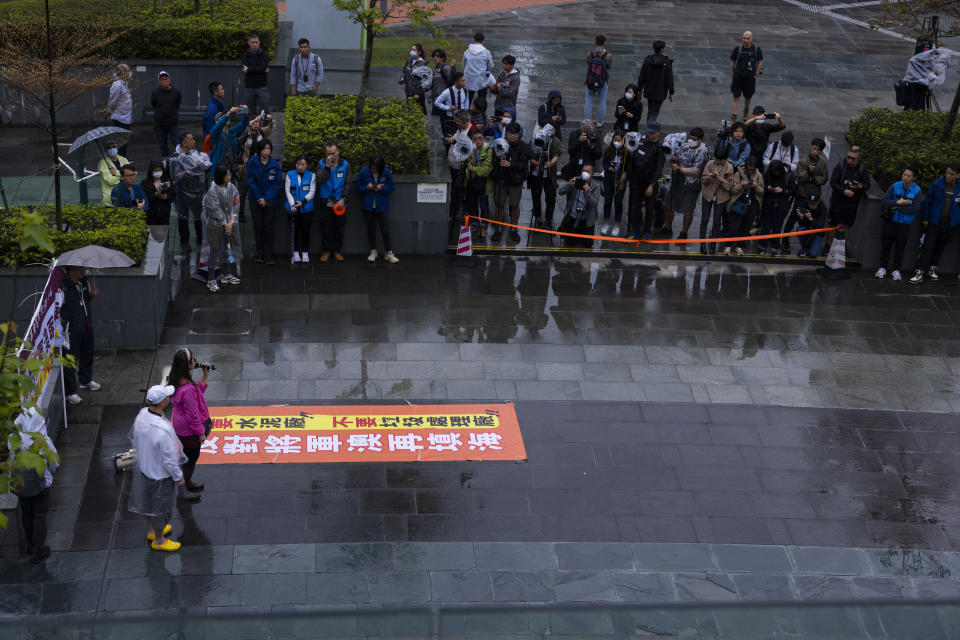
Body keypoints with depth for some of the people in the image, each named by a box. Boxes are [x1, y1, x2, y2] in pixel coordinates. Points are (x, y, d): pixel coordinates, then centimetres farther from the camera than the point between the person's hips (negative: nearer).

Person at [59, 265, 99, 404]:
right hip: (72, 331, -8)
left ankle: (86, 380, 48)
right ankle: (69, 392, 12)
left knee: (87, 355, 25)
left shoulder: (84, 283, 2)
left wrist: (93, 295, -3)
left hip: (87, 328, 8)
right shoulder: (63, 287, -22)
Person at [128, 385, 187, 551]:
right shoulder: (163, 431, -40)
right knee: (161, 507, 17)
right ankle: (158, 541, 38)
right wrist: (179, 477, -11)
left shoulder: (142, 414, -16)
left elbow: (133, 437, 3)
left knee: (148, 501, 29)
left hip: (143, 467, 7)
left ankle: (152, 530, 53)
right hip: (159, 474, -7)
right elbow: (169, 459, -28)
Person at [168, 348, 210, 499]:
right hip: (189, 430, -9)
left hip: (180, 427, 9)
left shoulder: (176, 380, -6)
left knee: (188, 456, 27)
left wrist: (204, 379, 0)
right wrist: (201, 432, -12)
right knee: (191, 457, 11)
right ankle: (182, 491, 27)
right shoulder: (187, 389, -35)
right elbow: (192, 415, -25)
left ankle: (188, 482, 48)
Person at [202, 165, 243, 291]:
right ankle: (211, 280, 5)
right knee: (216, 250, -2)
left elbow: (235, 205, 1)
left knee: (228, 248, 14)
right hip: (216, 224, -6)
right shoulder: (213, 190, -17)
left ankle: (227, 275, 31)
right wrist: (225, 224, -13)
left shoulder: (231, 187, 0)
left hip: (230, 223, 6)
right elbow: (216, 209, -16)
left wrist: (231, 222, -7)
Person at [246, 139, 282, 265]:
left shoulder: (275, 165, -2)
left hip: (270, 200, 0)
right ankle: (259, 253, 10)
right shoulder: (252, 163, -2)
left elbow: (278, 183, -3)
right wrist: (259, 198, -9)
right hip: (255, 199, 1)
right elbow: (250, 181, -3)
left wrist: (266, 199, -10)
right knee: (258, 226, 2)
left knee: (268, 226, -4)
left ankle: (268, 255, -2)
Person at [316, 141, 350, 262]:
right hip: (326, 202, 0)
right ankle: (326, 251, 15)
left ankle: (337, 251, 17)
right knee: (326, 228, 4)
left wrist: (343, 199, -13)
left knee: (339, 228, 6)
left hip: (339, 202, 0)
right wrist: (327, 167, -21)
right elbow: (319, 182, -14)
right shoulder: (321, 164, -1)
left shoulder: (345, 165, 0)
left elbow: (347, 184, -1)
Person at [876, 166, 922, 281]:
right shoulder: (894, 186, -4)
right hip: (890, 222, 1)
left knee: (900, 249, 7)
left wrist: (898, 208, -16)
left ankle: (896, 269, 22)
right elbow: (883, 202, -10)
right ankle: (882, 268, 21)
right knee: (885, 246, 8)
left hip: (904, 225, -1)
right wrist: (898, 203, -21)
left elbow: (915, 209, -15)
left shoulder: (917, 191, -7)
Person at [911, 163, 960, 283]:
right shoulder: (937, 184, -6)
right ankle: (919, 272, -8)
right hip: (934, 222, -2)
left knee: (940, 248, 12)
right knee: (927, 247, -6)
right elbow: (927, 201, 2)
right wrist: (925, 218, 2)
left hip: (949, 224, 2)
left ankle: (933, 269, 27)